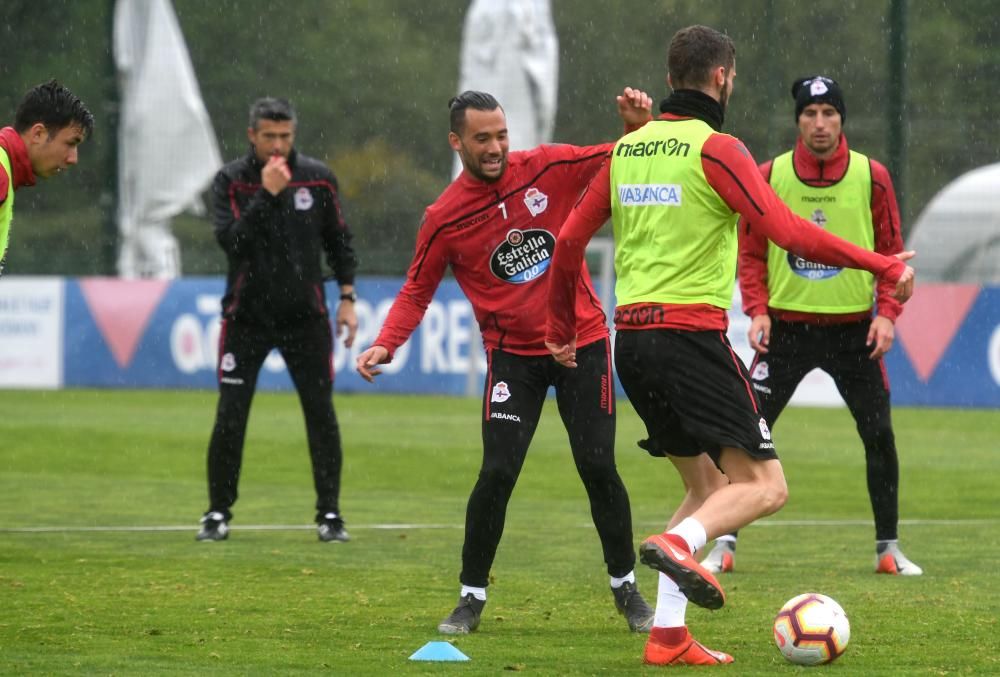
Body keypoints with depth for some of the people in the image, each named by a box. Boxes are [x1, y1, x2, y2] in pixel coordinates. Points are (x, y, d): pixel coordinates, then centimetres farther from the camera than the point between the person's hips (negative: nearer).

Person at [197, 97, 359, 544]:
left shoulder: (318, 178, 1)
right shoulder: (230, 180, -4)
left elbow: (338, 240, 10)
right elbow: (230, 239, -18)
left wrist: (347, 297, 5)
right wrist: (267, 194, -23)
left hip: (305, 315, 1)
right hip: (246, 316, -1)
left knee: (321, 413, -3)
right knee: (230, 417, -5)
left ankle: (329, 514, 6)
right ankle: (218, 513, 6)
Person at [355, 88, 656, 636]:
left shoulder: (548, 168, -6)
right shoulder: (444, 219, -7)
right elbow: (417, 291, 2)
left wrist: (637, 126, -19)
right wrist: (386, 344, -13)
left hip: (582, 342, 1)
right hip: (512, 355, -1)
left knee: (598, 468, 0)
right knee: (497, 473, -11)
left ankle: (626, 587, 18)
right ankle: (471, 597, 5)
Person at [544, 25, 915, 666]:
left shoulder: (626, 148, 12)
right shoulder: (715, 149, -8)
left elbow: (570, 239, 16)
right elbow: (789, 233, -17)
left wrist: (562, 330, 28)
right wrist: (886, 266, -11)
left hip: (632, 340, 7)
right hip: (692, 336, -7)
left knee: (707, 486, 18)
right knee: (764, 486, -5)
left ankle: (668, 635, 7)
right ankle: (679, 542, -32)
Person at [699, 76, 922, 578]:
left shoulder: (871, 177, -3)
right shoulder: (769, 177, -3)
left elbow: (892, 251, 3)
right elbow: (751, 251, 4)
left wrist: (887, 313, -8)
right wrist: (757, 310, -8)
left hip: (853, 327, 0)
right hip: (786, 324, 0)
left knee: (879, 435, 0)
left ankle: (888, 549, 13)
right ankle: (724, 545, 3)